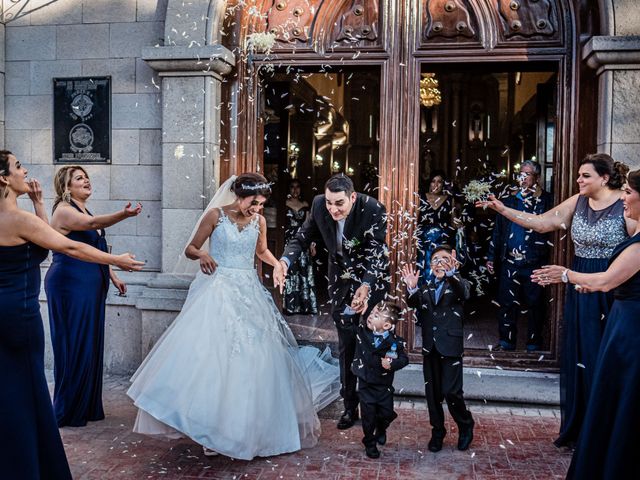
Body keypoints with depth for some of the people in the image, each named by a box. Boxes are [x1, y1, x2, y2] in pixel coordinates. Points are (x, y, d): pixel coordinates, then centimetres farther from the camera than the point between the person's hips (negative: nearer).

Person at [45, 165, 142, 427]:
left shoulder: (83, 210, 17)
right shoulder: (64, 210, -11)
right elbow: (92, 223, -31)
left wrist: (113, 276, 20)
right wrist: (123, 215, -45)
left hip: (91, 286, 9)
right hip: (70, 285, -9)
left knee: (90, 345, 12)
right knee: (74, 346, -3)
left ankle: (88, 407, 22)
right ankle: (68, 412, 9)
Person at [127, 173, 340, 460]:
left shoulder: (259, 221, 7)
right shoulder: (215, 215, -4)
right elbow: (190, 248, 2)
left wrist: (277, 264, 5)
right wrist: (202, 255, -20)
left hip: (248, 292, 4)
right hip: (218, 291, -3)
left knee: (253, 356, 2)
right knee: (212, 354, -10)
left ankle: (249, 428, 20)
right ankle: (212, 425, 0)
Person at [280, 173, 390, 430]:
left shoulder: (374, 210, -28)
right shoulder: (319, 205, -16)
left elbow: (375, 254, -32)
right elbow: (303, 237, -8)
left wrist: (365, 287, -49)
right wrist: (285, 260, -28)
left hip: (372, 279, -3)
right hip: (341, 280, 3)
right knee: (346, 346, 9)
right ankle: (350, 406, 21)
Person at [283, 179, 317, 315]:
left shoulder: (305, 204, 11)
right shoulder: (285, 204, 1)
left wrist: (312, 244, 6)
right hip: (289, 241, -3)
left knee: (304, 272, 2)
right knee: (290, 272, -2)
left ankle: (305, 305, 9)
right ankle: (291, 306, 5)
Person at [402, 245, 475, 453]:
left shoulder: (459, 283, 0)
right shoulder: (426, 287, 11)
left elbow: (464, 293, -24)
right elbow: (414, 303, -6)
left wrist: (451, 273, -45)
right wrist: (412, 289, -30)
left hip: (451, 345, -4)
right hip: (430, 347, 4)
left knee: (451, 392, -7)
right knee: (432, 393, 10)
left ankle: (466, 427, 18)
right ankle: (437, 432, 26)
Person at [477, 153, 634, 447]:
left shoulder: (626, 206, -12)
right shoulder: (578, 202, 5)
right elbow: (543, 223, 5)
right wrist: (503, 210, -3)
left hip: (612, 292, -6)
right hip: (580, 290, 6)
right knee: (577, 358, 12)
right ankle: (577, 429, 27)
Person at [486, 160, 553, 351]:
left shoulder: (545, 200, 0)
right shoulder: (509, 200, 11)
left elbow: (544, 223, -16)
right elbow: (497, 230, 12)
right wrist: (491, 257, 10)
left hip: (534, 263, -3)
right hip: (509, 262, 3)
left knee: (534, 304, 7)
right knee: (507, 303, 7)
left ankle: (534, 343, 19)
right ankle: (506, 341, 19)